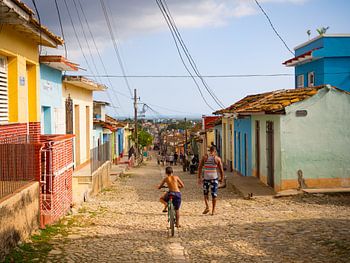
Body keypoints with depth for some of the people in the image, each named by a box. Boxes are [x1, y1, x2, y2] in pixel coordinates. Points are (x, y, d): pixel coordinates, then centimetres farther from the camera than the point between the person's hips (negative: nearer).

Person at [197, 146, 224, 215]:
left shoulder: (204, 157, 0)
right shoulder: (217, 159, -2)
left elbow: (200, 168, -2)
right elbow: (221, 170, -1)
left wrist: (199, 178, 2)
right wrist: (221, 178, 11)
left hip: (206, 178, 1)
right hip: (214, 178, -1)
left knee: (205, 193, 17)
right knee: (214, 195, 8)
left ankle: (207, 207, -1)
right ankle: (213, 210, 10)